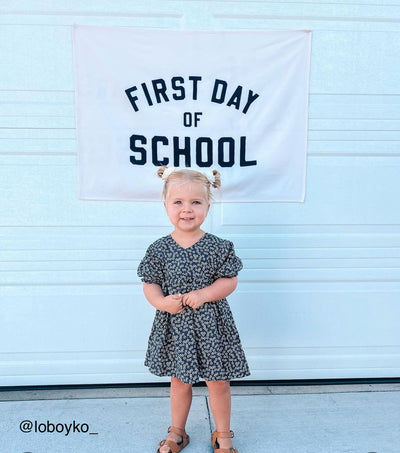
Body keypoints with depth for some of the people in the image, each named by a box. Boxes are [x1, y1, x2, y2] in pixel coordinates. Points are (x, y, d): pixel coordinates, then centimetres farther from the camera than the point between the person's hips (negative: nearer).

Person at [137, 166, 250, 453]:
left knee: (218, 382, 13)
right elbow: (150, 284, 0)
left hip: (211, 325, -1)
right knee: (179, 382, 19)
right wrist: (161, 302, -19)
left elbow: (230, 281, -7)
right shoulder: (159, 249, -6)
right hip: (175, 326, 1)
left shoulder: (219, 247, -9)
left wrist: (204, 294, -21)